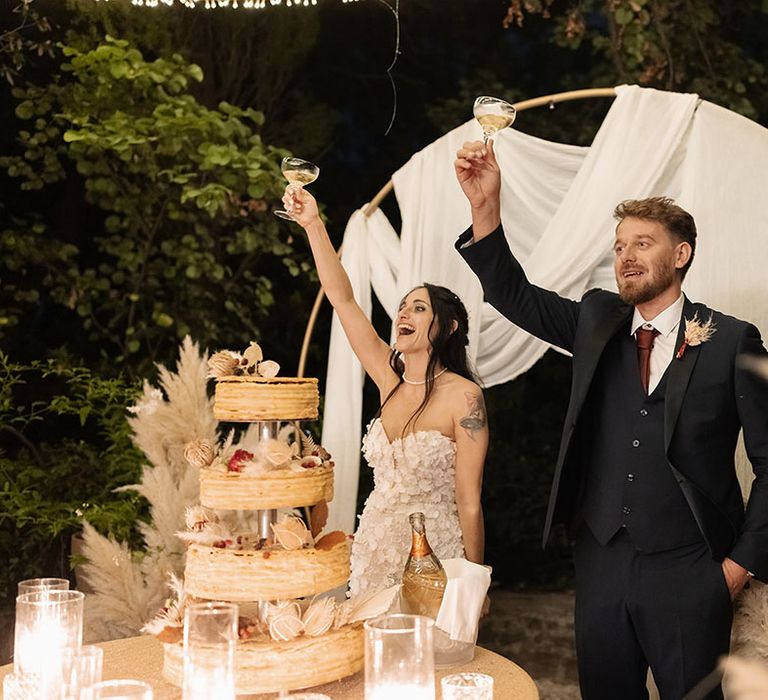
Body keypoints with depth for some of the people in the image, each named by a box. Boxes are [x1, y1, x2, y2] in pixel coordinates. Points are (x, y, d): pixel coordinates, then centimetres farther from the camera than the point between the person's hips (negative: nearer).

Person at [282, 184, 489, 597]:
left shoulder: (463, 396, -12)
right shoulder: (390, 380, 3)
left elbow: (469, 502, -11)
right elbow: (341, 298, 2)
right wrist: (313, 224, -3)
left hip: (432, 559, -5)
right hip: (374, 550, 5)